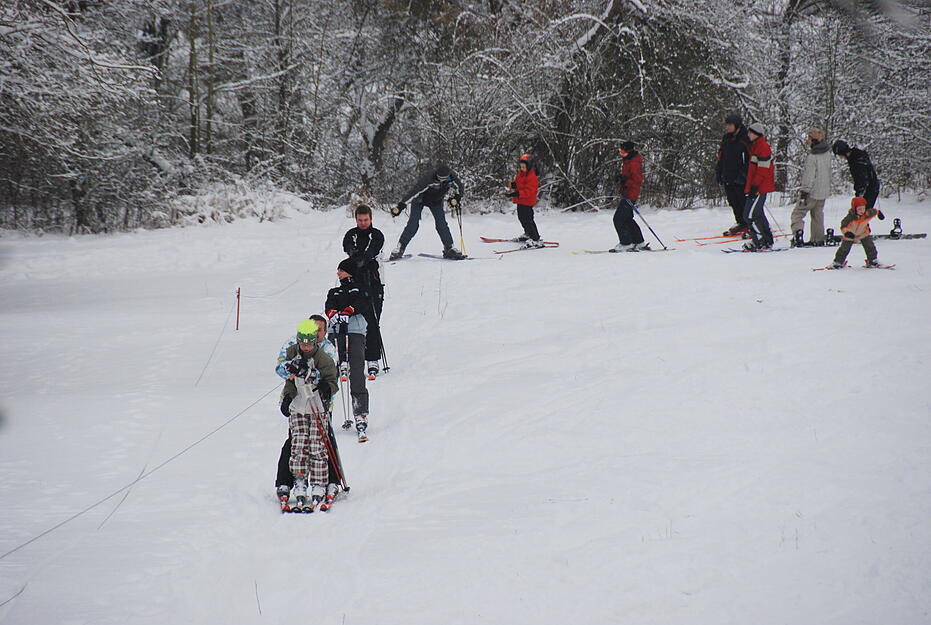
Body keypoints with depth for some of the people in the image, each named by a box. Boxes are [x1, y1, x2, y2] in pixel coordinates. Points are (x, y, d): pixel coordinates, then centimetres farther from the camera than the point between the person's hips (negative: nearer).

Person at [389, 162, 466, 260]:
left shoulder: (452, 177, -25)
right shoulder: (429, 178, -39)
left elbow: (460, 189, -6)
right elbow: (415, 191, -42)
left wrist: (456, 198, -28)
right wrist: (401, 206, -48)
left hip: (436, 201, 4)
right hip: (420, 199, -4)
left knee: (442, 224, -5)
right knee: (413, 224, -13)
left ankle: (449, 249, 4)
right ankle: (399, 249, -8)